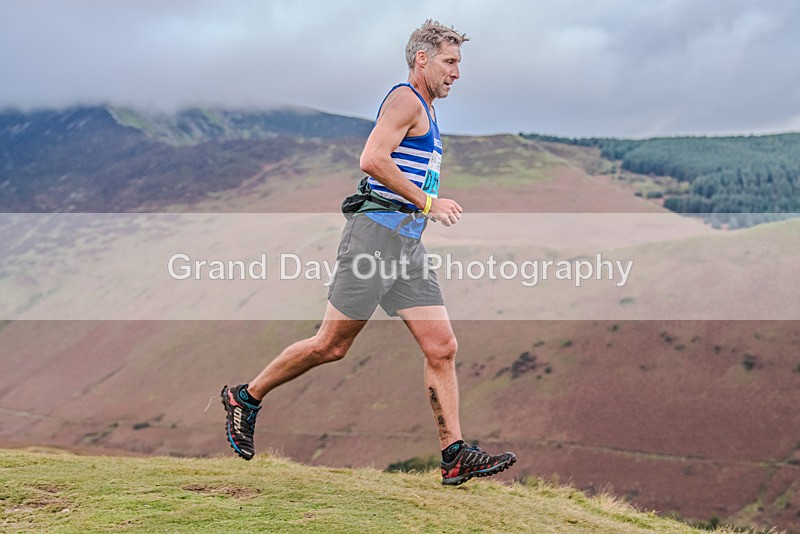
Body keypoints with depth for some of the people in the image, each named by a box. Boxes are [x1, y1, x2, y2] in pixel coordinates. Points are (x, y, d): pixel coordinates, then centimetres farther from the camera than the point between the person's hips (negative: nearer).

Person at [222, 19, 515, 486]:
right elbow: (372, 160, -20)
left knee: (442, 348, 0)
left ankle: (456, 455, 0)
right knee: (332, 345, -4)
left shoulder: (426, 112, 24)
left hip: (408, 244, 9)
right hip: (378, 232, -9)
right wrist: (427, 202, -16)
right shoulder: (406, 99, -7)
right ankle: (246, 397, 14)